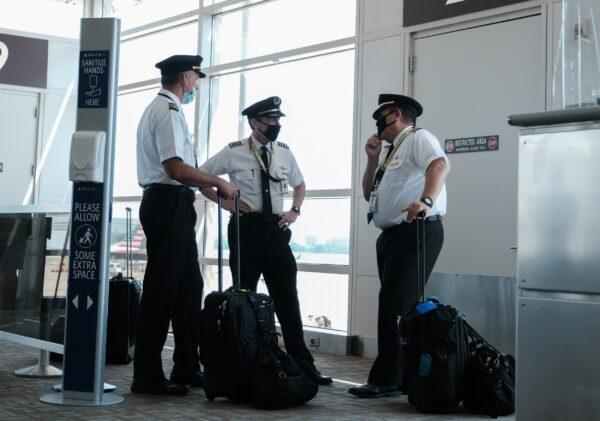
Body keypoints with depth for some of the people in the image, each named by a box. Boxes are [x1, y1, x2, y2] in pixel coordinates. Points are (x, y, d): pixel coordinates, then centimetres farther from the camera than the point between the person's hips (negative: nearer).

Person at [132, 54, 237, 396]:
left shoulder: (162, 109, 21)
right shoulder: (169, 111, -11)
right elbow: (175, 168, -21)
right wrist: (219, 182, -12)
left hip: (173, 206, 11)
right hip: (169, 204, -11)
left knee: (189, 287, 13)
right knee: (161, 290, -6)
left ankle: (187, 368, 21)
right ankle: (148, 376, 1)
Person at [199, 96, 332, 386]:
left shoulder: (284, 153, 10)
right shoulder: (234, 152, -2)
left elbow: (300, 184, 26)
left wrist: (295, 210, 9)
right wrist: (224, 201, -4)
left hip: (277, 229, 3)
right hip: (246, 228, -3)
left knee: (288, 300, 1)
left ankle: (302, 365, 4)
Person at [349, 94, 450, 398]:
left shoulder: (418, 139, -4)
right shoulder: (389, 151, 24)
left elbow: (439, 165, -24)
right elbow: (368, 194, 22)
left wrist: (426, 200, -40)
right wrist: (373, 159, 11)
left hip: (415, 232, -10)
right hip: (392, 235, 10)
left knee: (396, 304, -13)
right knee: (396, 305, 12)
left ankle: (386, 381, -10)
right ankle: (404, 378, 21)